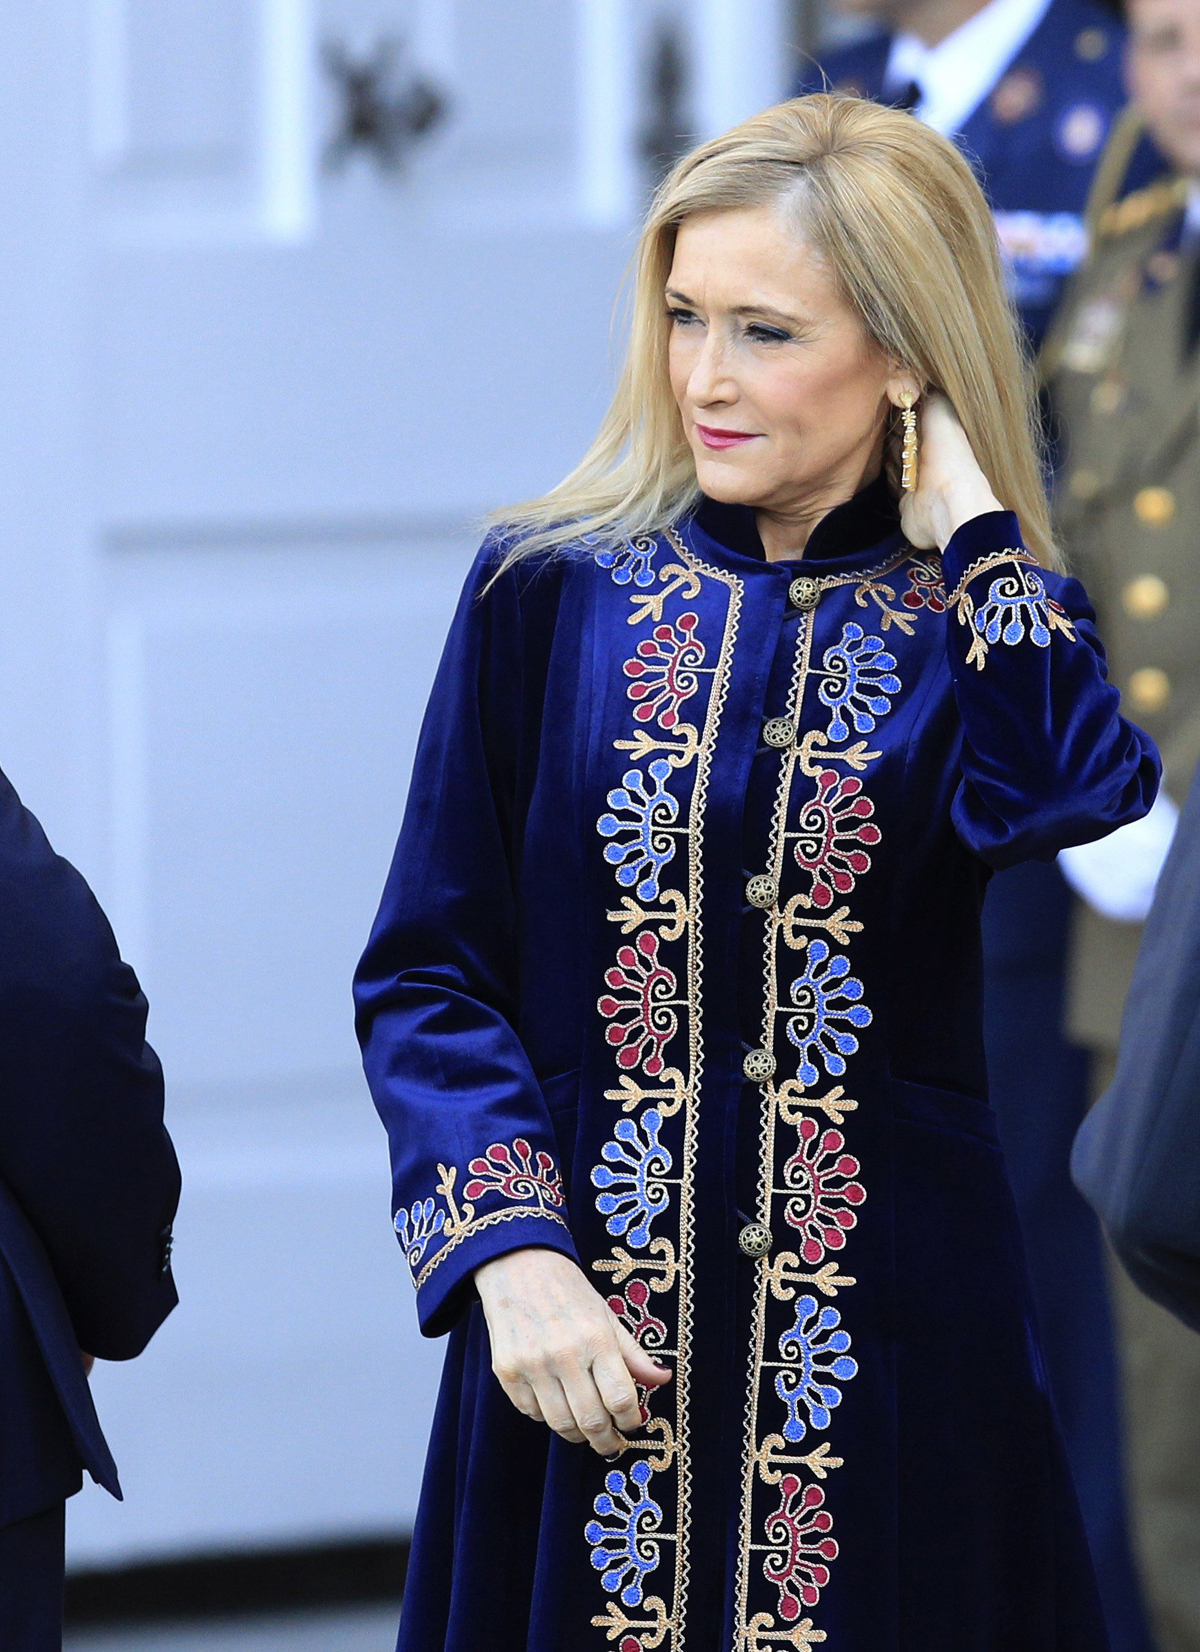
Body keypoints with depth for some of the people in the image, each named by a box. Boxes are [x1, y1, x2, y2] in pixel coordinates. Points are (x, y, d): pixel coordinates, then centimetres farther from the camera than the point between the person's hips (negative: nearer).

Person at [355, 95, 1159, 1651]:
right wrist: (512, 1258, -13)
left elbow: (1070, 794, -25)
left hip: (884, 1334, 0)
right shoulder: (552, 592, 1)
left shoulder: (972, 625, 0)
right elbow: (427, 974, 0)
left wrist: (968, 515, -13)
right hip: (587, 1326, 0)